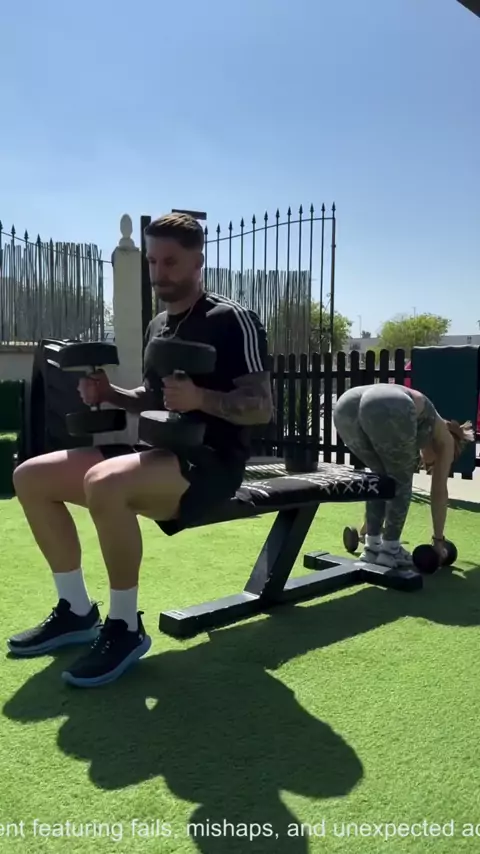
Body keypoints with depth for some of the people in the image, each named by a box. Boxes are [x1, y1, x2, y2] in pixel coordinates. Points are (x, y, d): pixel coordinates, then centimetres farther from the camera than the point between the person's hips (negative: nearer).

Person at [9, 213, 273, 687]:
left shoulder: (232, 321, -8)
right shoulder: (158, 325, 17)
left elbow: (262, 408, -12)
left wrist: (201, 398, -29)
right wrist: (109, 394, 6)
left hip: (210, 461, -8)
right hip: (158, 452, 9)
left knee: (105, 482, -37)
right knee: (30, 477, -1)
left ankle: (125, 628, -16)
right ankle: (76, 611, 8)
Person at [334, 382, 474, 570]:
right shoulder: (444, 438, 32)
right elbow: (439, 491, 29)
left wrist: (366, 526, 57)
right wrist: (438, 540, 36)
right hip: (388, 410, -6)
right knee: (401, 482, 20)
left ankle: (372, 547, 28)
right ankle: (390, 550, 22)